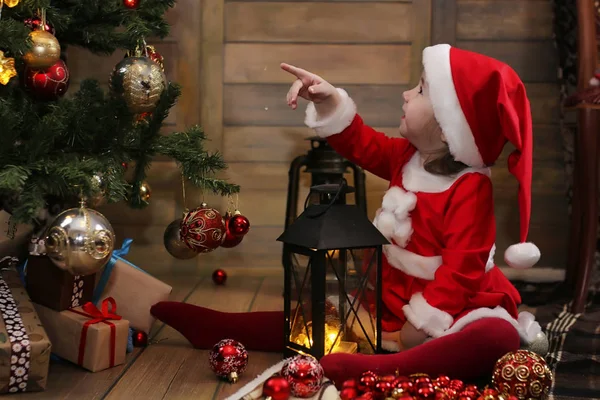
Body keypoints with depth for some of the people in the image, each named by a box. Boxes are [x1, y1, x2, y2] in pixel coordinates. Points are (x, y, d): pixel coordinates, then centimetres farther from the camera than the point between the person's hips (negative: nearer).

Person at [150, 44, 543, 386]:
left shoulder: (470, 189, -22)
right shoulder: (408, 157, 3)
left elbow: (461, 271, -25)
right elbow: (361, 144, 16)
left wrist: (420, 326, -24)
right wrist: (329, 102, 0)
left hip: (452, 311, -8)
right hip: (392, 303, 8)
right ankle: (217, 326, 13)